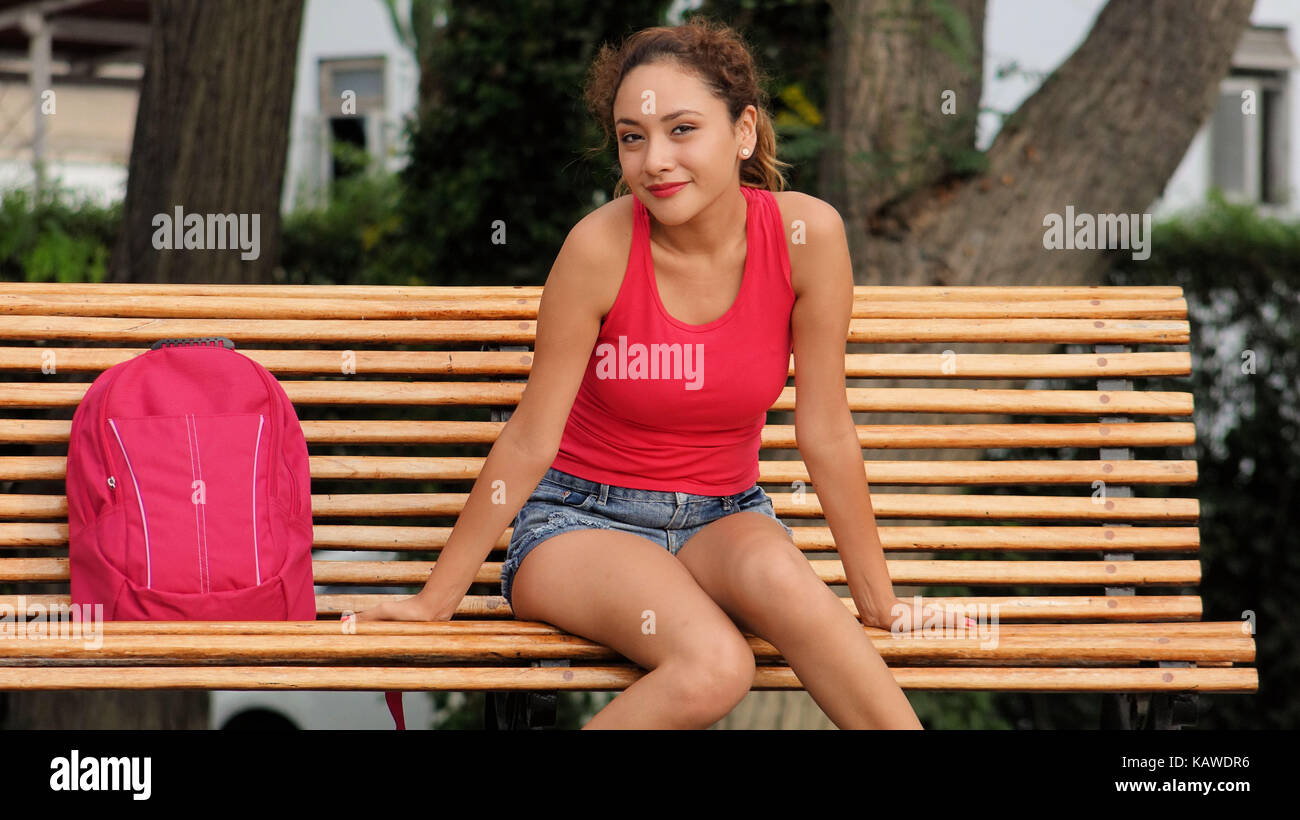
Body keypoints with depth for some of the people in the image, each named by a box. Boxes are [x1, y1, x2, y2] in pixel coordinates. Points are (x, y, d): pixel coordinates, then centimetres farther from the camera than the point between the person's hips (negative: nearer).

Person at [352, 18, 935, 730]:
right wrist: (435, 600, -5)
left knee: (775, 573, -35)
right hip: (582, 518, -2)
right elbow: (529, 440, -10)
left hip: (722, 517, 2)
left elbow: (826, 432, -4)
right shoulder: (602, 245, -18)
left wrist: (877, 600, 0)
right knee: (714, 664, -32)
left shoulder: (806, 233, -13)